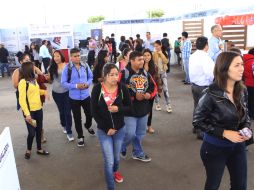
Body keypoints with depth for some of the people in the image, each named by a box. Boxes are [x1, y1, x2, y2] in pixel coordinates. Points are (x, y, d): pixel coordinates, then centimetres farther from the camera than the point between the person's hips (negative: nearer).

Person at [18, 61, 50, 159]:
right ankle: (28, 150, 24)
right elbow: (22, 100, -20)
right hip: (30, 111, -7)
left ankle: (39, 149, 32)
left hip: (38, 109, 7)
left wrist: (44, 91, 6)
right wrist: (27, 113, -25)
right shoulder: (23, 82, -17)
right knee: (32, 133, -1)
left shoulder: (33, 79, 6)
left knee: (39, 130, 15)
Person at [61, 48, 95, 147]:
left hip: (86, 95, 3)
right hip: (74, 97, -2)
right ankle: (80, 137, 28)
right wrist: (76, 86, -22)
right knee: (77, 117, 10)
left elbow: (91, 77, 8)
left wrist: (87, 83, -13)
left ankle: (88, 126, 53)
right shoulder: (67, 68, -13)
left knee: (89, 114, 18)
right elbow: (63, 83, -11)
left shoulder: (85, 66, -4)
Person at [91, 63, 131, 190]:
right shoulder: (97, 89, -16)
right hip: (103, 130, -2)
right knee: (109, 161, -1)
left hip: (120, 129, 2)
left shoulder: (122, 88, -13)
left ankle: (115, 171, 56)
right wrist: (106, 129, -13)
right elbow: (94, 112, -12)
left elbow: (129, 106, -1)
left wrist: (119, 109, -23)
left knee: (116, 157, 22)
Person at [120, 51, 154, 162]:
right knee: (130, 133, -6)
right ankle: (121, 148, 25)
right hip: (130, 109, -6)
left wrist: (149, 94, -7)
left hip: (143, 109, 6)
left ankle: (137, 153, 35)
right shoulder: (124, 73, -16)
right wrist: (134, 96, -20)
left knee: (140, 133, 16)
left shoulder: (145, 73, 6)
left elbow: (153, 86, 14)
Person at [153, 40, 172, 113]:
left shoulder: (164, 53, 4)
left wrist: (161, 54, -14)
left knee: (165, 89, -3)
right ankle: (157, 104, 20)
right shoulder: (153, 54, -6)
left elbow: (166, 61, -12)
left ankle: (168, 105, 0)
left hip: (163, 72, 2)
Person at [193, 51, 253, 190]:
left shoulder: (242, 91, -6)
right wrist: (224, 132, -23)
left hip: (238, 146, 6)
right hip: (215, 148, -5)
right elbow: (197, 121, -18)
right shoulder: (211, 95, -25)